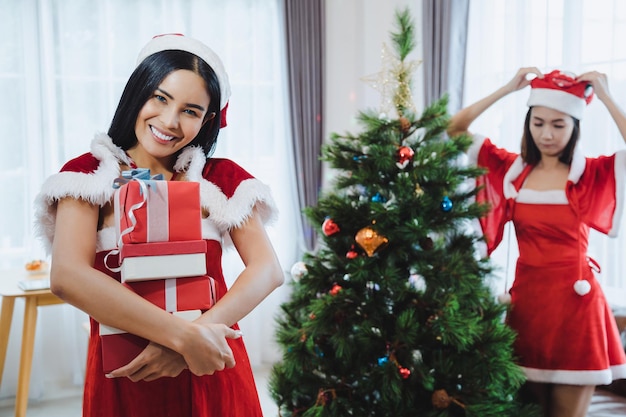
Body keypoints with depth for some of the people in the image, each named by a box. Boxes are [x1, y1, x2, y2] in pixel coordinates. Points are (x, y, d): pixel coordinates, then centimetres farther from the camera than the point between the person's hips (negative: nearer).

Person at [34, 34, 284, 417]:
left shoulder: (222, 178, 3)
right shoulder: (89, 174, -2)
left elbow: (268, 270, -8)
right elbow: (67, 277, -18)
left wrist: (196, 334, -22)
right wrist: (185, 336, -24)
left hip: (212, 369, 2)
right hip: (122, 375, -1)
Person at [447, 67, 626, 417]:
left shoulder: (593, 174, -3)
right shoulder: (512, 169, 4)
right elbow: (455, 128, 4)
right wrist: (508, 89, -2)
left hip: (575, 301, -3)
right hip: (526, 297, 3)